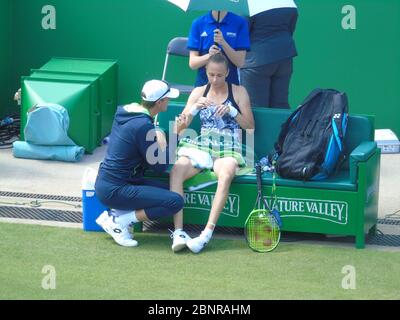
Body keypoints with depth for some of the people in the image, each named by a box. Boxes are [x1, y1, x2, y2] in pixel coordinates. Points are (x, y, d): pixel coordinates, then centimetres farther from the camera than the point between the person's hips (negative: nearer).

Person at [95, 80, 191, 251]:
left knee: (169, 190, 13)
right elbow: (159, 166, -13)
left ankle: (115, 213, 6)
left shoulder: (125, 111, 7)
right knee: (175, 201, -15)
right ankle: (119, 221, -8)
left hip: (104, 183, 9)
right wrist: (163, 144, 4)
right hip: (114, 190, -9)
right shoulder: (143, 125, -20)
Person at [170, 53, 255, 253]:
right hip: (200, 147, 2)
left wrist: (232, 111, -8)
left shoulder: (238, 92, 12)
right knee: (176, 171, -31)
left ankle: (207, 233, -43)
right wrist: (194, 109, -5)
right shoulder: (198, 93, 17)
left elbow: (250, 127, 9)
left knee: (226, 174, -39)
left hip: (228, 150, -2)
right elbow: (179, 129, 13)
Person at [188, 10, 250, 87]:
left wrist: (223, 43, -20)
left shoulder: (240, 23, -4)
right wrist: (209, 56, -21)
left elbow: (240, 62, -6)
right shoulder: (198, 24, 0)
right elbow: (192, 63, -1)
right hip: (203, 83, 1)